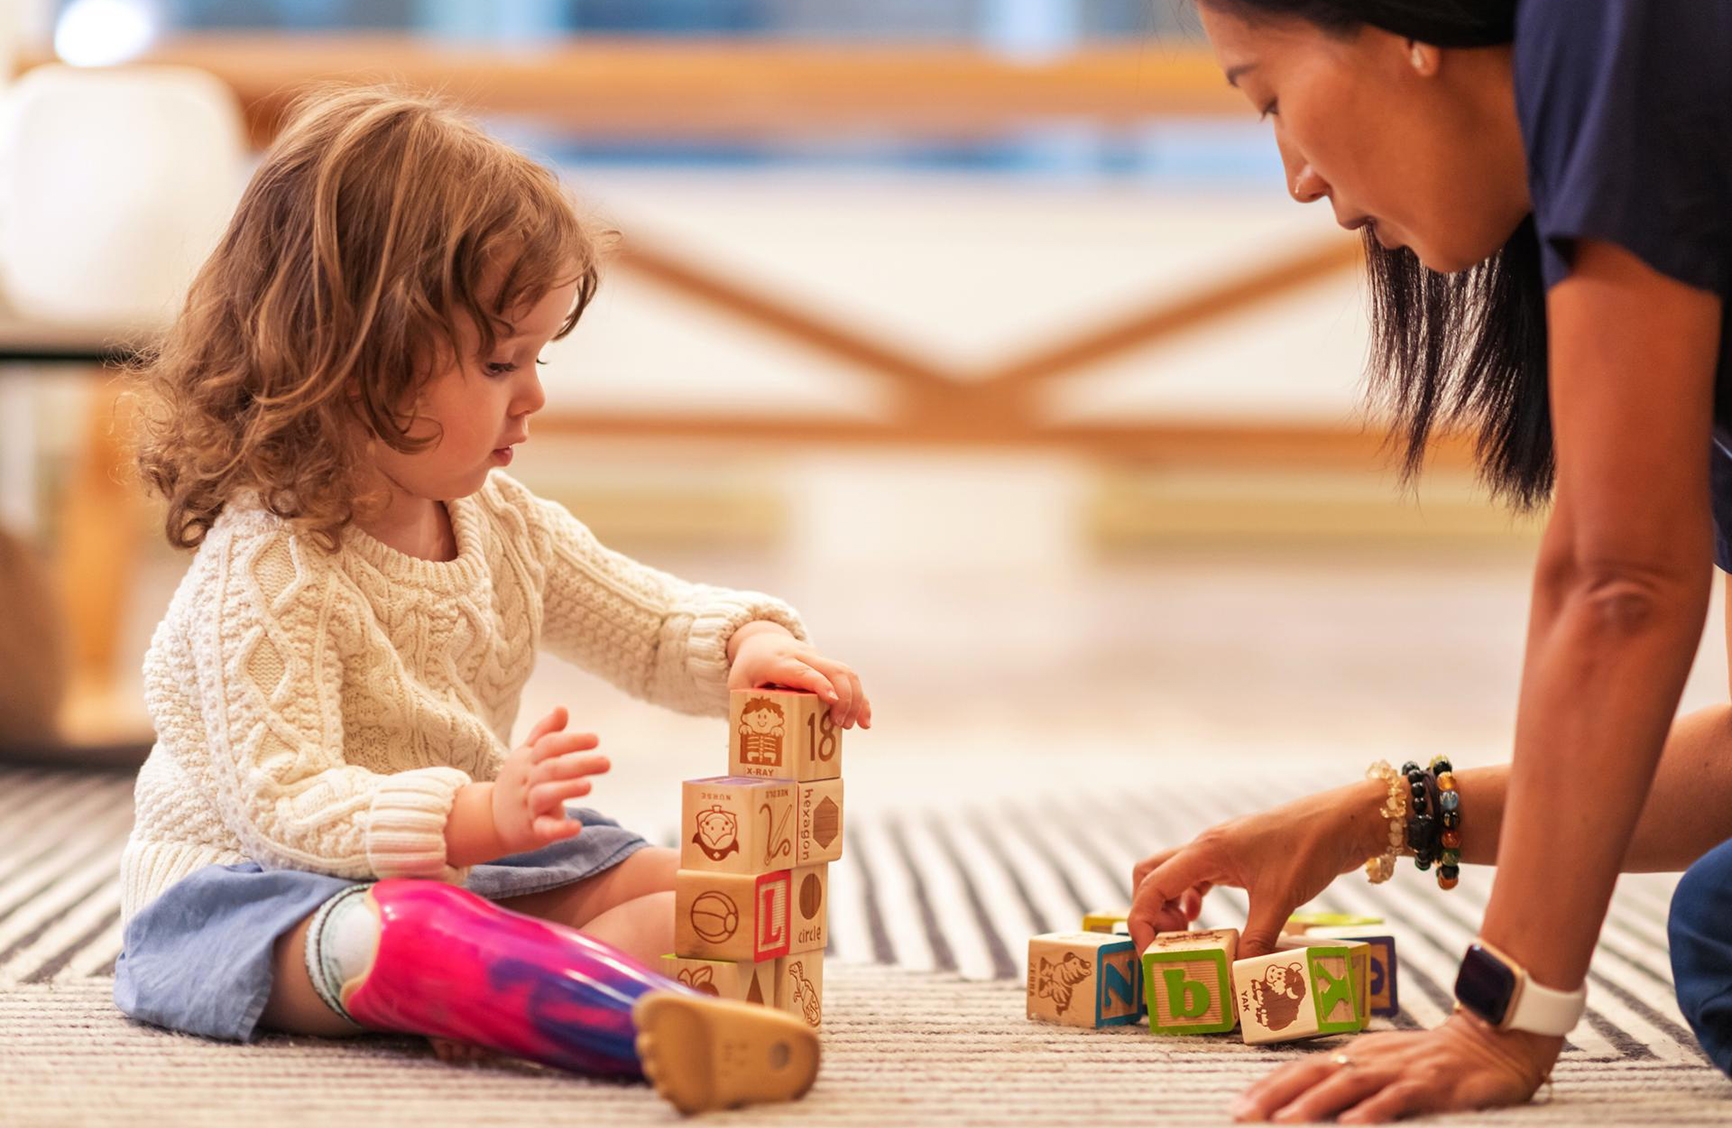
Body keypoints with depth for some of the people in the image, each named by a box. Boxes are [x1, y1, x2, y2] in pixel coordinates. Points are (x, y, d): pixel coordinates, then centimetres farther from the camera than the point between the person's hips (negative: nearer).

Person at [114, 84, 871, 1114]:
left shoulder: (503, 524, 4)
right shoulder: (265, 568, -22)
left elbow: (654, 625, 13)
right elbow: (282, 802, -29)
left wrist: (748, 642, -11)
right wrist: (475, 820, -43)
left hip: (461, 865, 9)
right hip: (253, 884, -9)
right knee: (394, 932, -41)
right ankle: (669, 1027, -63)